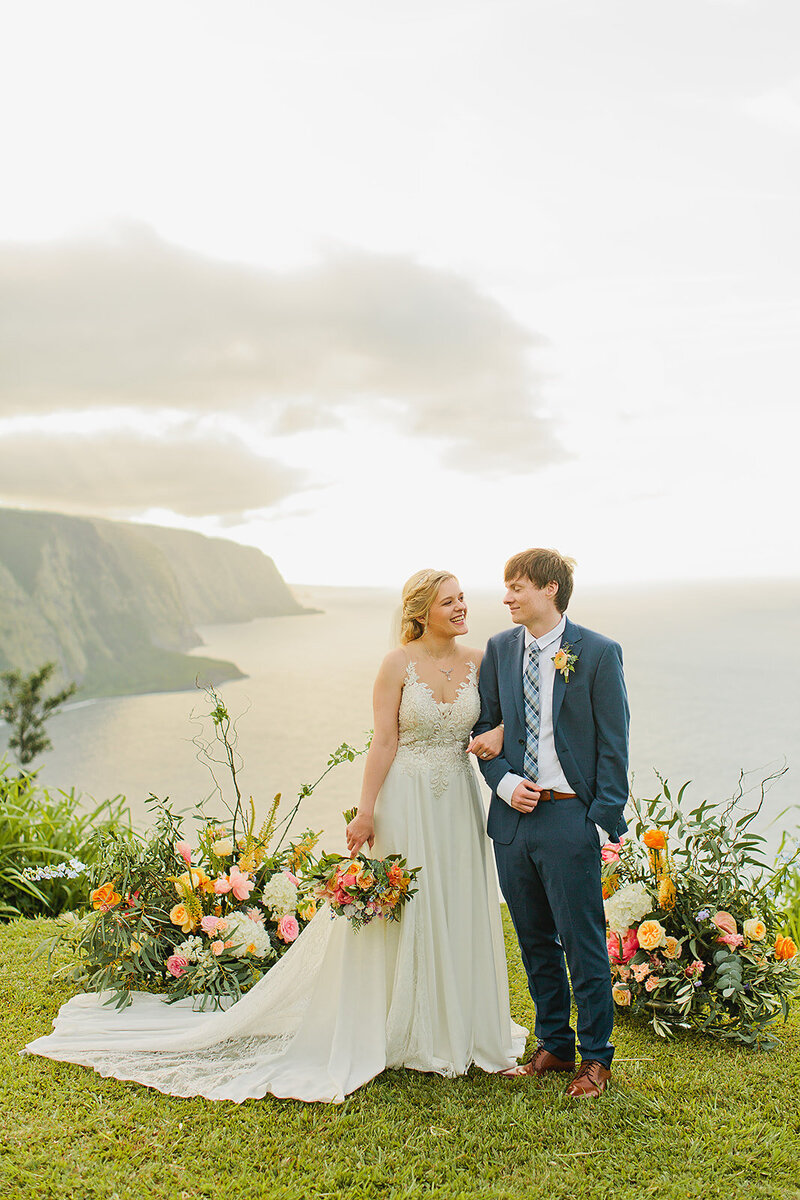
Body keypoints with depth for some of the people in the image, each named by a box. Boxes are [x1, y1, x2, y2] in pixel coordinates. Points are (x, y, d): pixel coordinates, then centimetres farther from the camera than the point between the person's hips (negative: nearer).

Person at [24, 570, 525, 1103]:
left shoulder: (479, 661, 3)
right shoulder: (398, 664, -9)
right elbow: (385, 740, -9)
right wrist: (366, 811, -10)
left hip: (459, 800, 4)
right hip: (406, 800, -4)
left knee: (460, 913, 10)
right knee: (400, 914, 6)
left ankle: (458, 1029, 29)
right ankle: (403, 1032, 24)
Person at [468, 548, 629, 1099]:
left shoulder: (598, 652, -7)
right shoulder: (499, 649, 7)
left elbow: (614, 744, -6)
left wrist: (604, 821, -10)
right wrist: (505, 782, -4)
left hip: (571, 819, -5)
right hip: (514, 816, 5)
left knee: (583, 943, 4)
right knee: (536, 942, 16)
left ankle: (595, 1058, 24)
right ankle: (554, 1046, 34)